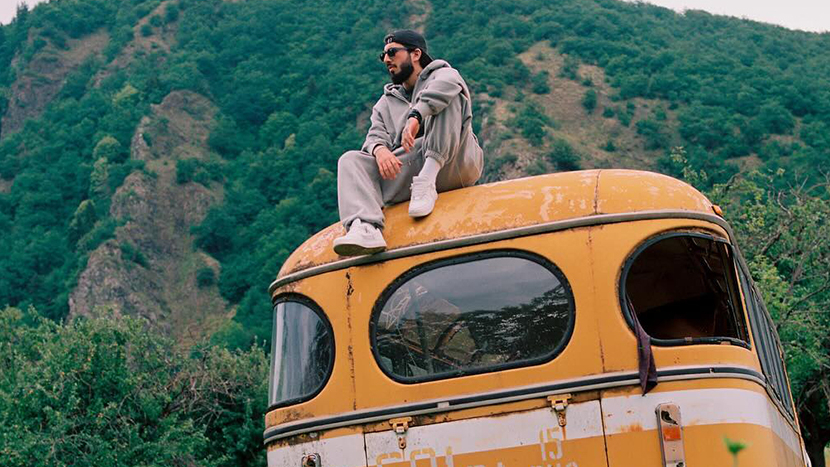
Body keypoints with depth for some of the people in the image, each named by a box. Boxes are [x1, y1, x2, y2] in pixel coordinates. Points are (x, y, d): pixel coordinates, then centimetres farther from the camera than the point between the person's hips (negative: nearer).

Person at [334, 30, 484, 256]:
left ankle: (427, 181, -36)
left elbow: (448, 82, -13)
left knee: (447, 98, -20)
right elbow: (377, 134, 12)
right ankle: (365, 229, -40)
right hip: (403, 169, 4)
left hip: (453, 165, -4)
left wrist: (415, 116, -29)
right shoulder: (386, 102, 31)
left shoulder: (440, 74, 14)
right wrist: (380, 149, -14)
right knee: (350, 160, -13)